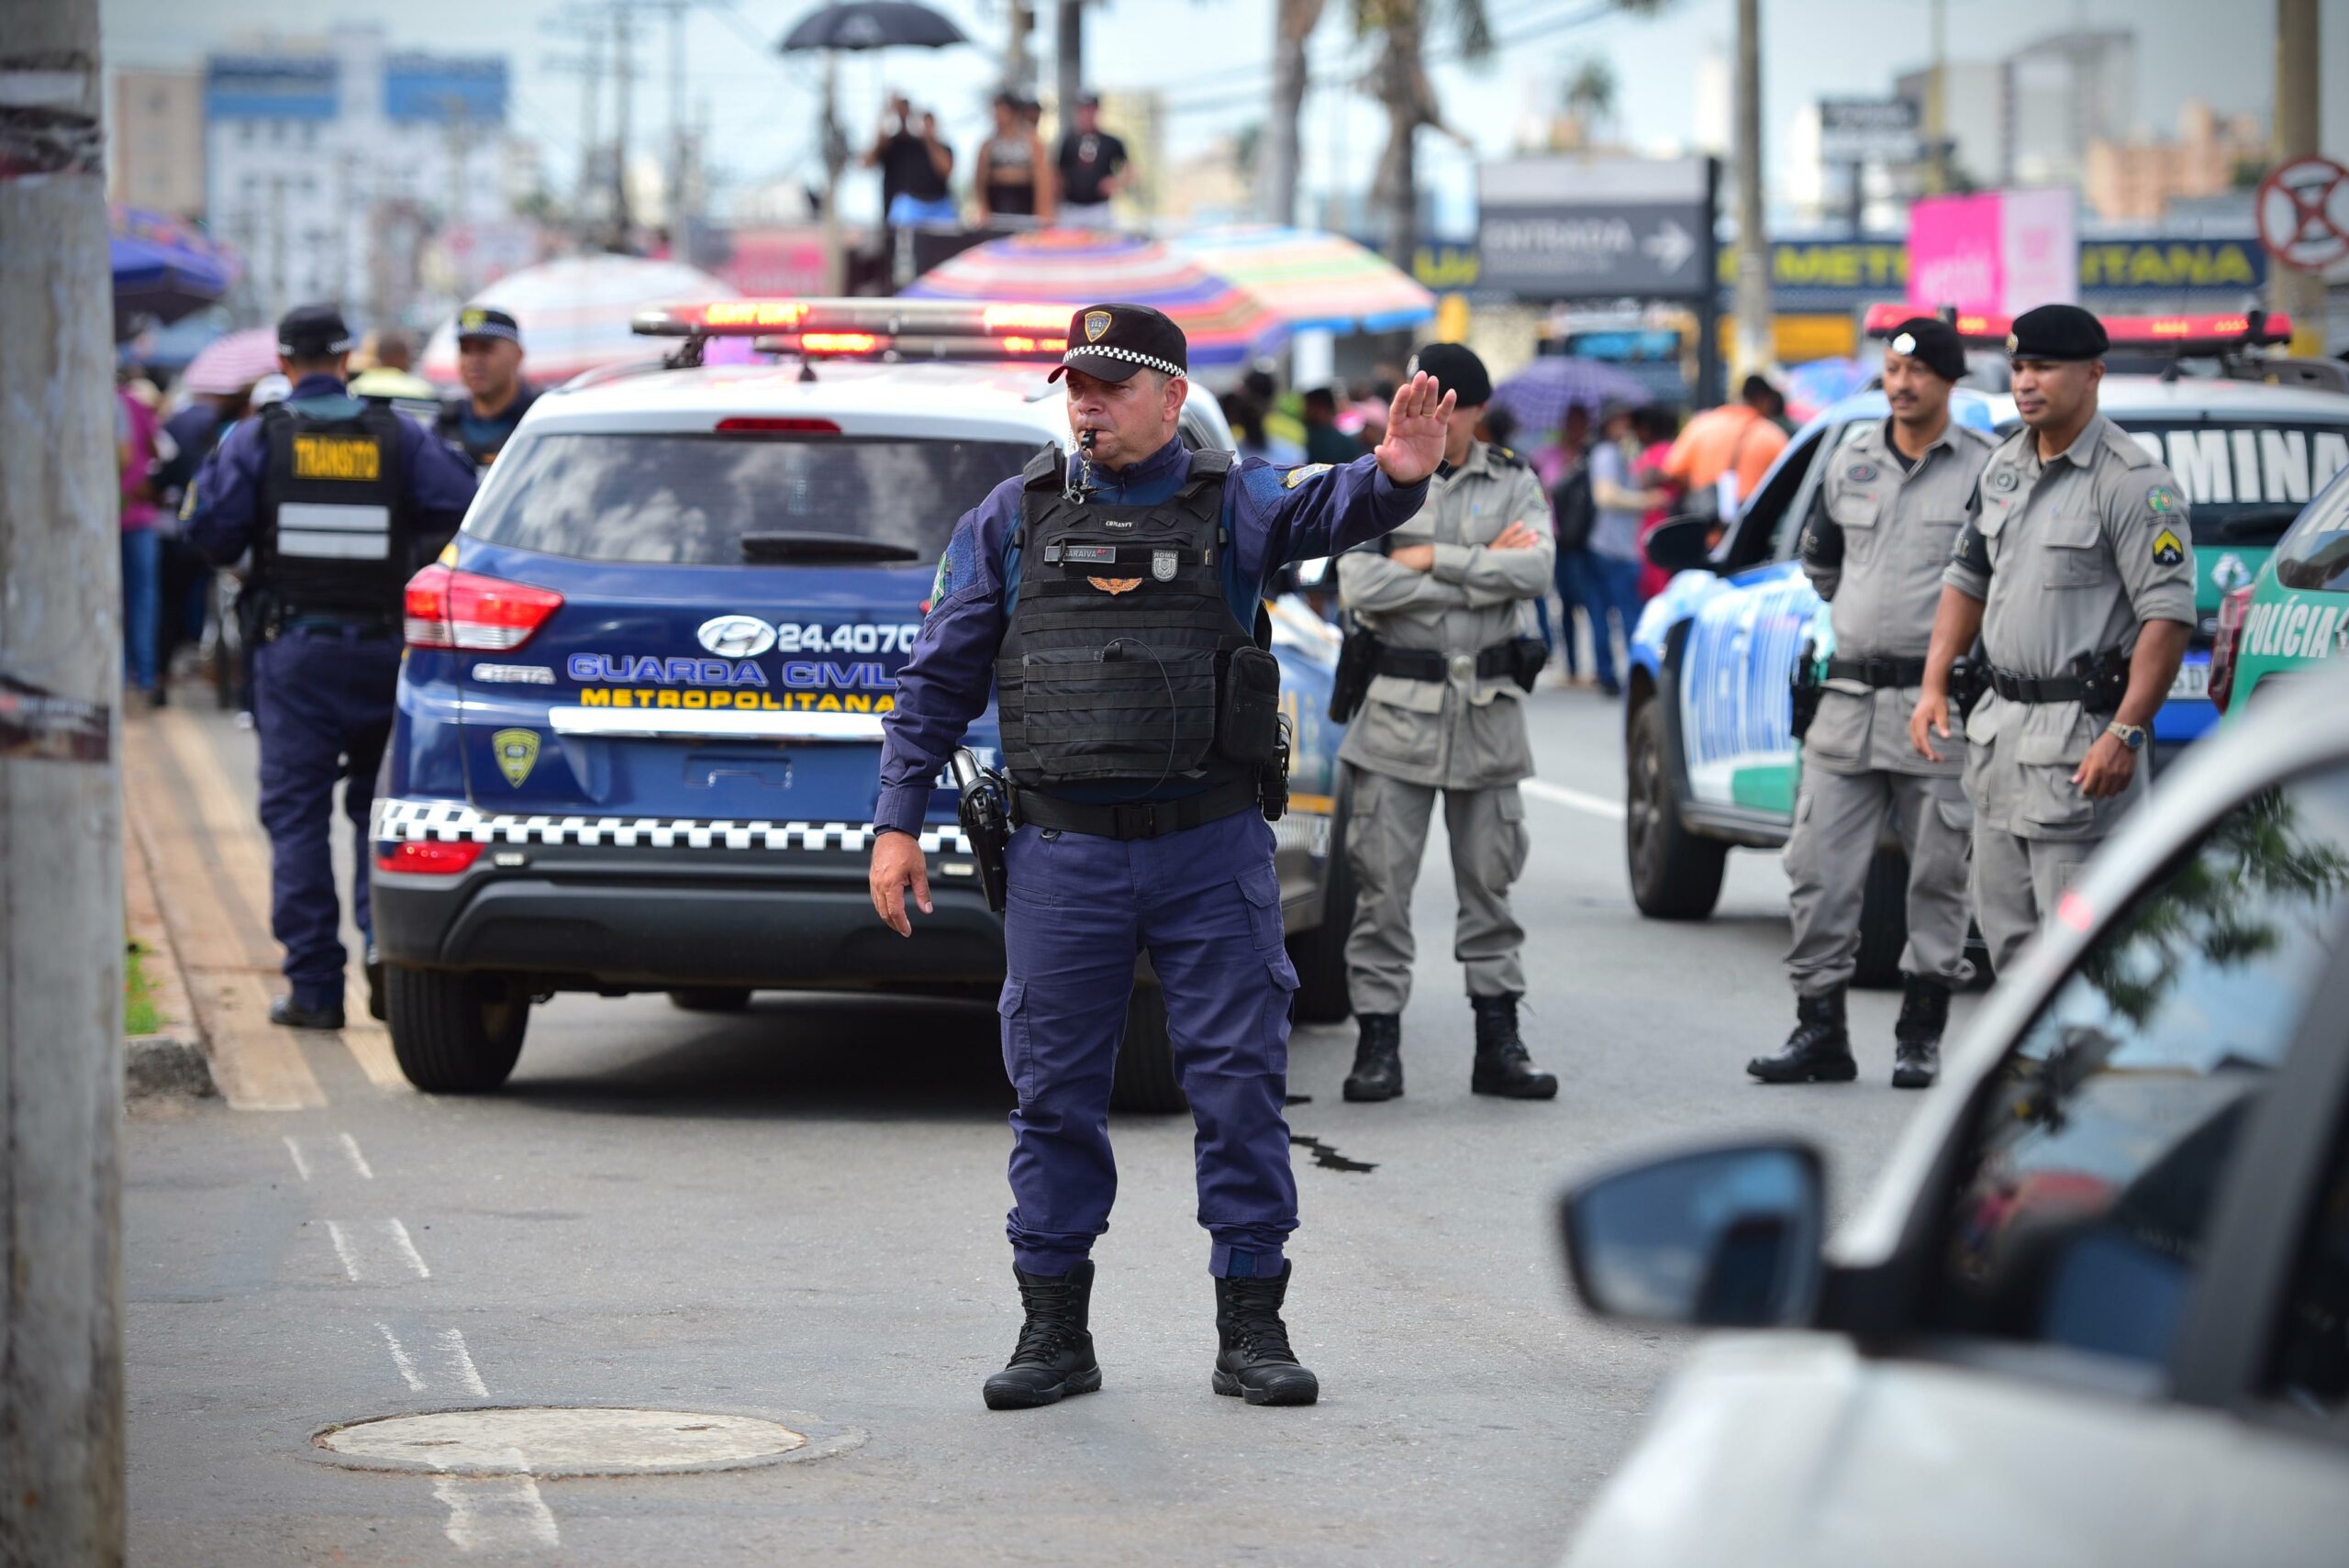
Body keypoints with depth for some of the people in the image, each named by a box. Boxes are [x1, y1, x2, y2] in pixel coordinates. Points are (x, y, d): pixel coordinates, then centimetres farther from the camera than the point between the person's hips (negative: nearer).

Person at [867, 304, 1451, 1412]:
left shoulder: (1228, 503, 3)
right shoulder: (1010, 522, 7)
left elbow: (1319, 510, -19)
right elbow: (937, 681, 8)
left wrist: (1393, 476, -42)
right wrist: (899, 821, 0)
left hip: (1209, 851, -1)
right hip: (1064, 854, 1)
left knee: (1240, 1083, -1)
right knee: (1055, 1093, 4)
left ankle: (1250, 1330, 8)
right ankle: (1054, 1333, 14)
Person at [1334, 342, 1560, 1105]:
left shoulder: (1512, 484, 8)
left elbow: (1535, 570, -11)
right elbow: (1361, 588, -12)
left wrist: (1432, 559, -13)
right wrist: (1481, 572, -9)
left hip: (1486, 707, 1)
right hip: (1398, 705, -1)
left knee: (1489, 880, 5)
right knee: (1383, 882, -4)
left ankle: (1498, 1044, 9)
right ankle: (1378, 1045, 1)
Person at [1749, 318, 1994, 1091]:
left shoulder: (1984, 468, -4)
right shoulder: (1851, 462, 11)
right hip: (1849, 697, 5)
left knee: (1938, 872, 2)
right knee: (1818, 868, 1)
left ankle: (1920, 1039, 10)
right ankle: (1821, 1033, 7)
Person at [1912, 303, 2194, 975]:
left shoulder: (2133, 483, -14)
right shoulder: (2003, 466, 12)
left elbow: (2168, 616, -19)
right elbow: (1967, 579, 22)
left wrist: (2125, 734, -25)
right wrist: (1933, 685, 11)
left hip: (2080, 733, -9)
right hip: (2001, 723, 9)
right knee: (2006, 931, 16)